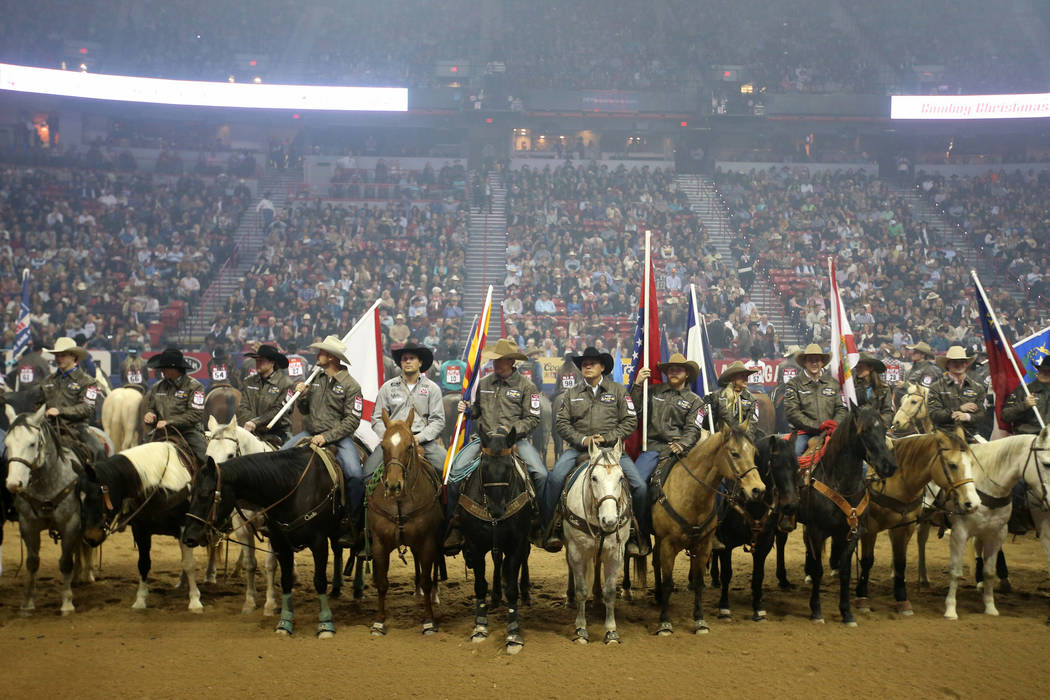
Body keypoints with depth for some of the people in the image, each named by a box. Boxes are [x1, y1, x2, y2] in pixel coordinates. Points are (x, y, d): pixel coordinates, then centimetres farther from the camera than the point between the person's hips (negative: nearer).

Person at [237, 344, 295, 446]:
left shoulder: (285, 383, -2)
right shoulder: (249, 382, 15)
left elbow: (279, 411, -11)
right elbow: (242, 408, 8)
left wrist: (255, 423, -18)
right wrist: (249, 423, -13)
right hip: (253, 433, 4)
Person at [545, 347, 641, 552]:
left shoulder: (618, 391, 9)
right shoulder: (572, 393, 13)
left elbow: (630, 421, 4)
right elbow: (561, 422, 7)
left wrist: (607, 438, -9)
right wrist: (583, 440, -9)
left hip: (612, 448, 0)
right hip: (578, 448, 0)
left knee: (639, 486, -16)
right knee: (555, 478, -26)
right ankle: (550, 528, -13)